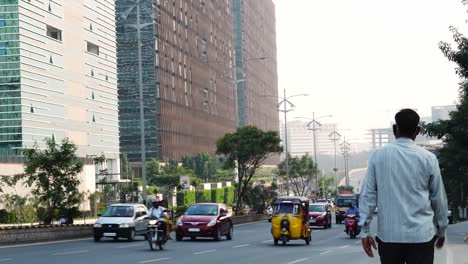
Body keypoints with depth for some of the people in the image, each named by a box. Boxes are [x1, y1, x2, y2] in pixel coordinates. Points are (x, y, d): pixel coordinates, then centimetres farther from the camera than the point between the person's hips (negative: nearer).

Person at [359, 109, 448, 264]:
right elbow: (439, 198, 5)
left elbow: (368, 194, -2)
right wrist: (441, 230, 18)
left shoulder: (378, 156, 0)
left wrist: (365, 230, 3)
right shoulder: (428, 158, -1)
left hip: (388, 235, 1)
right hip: (421, 234, -1)